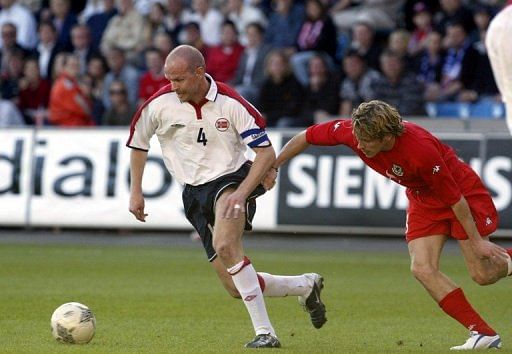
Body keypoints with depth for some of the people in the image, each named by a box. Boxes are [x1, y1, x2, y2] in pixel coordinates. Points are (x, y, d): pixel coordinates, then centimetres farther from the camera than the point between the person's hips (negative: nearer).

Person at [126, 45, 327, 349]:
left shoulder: (231, 103, -15)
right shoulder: (159, 104, -7)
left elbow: (267, 153, -11)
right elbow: (138, 143, 12)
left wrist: (241, 194, -22)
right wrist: (136, 192, 7)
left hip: (231, 180, -4)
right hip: (195, 192, 4)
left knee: (225, 245, -36)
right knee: (236, 288, 0)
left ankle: (265, 332, -30)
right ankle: (306, 285, 27)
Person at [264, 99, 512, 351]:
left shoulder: (421, 150, -39)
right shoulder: (351, 131, -23)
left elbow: (455, 198, -28)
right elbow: (305, 137, -6)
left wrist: (476, 240, -21)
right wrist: (272, 167, -5)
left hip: (463, 191, -6)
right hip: (423, 199, 6)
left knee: (483, 275, -8)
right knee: (422, 269, -12)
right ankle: (482, 333, -6)